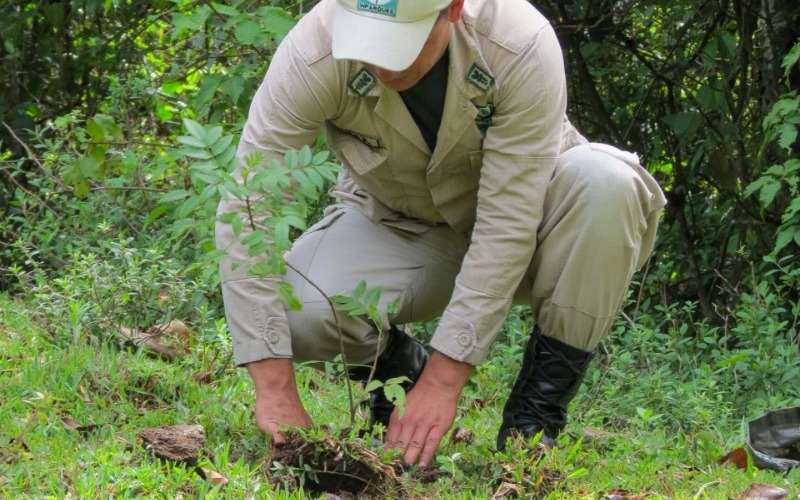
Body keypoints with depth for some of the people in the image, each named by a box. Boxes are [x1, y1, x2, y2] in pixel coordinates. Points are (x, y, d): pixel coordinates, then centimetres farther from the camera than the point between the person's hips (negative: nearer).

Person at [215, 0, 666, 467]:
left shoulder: (521, 44, -32)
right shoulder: (314, 51, -28)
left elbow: (507, 225, -31)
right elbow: (247, 209, -29)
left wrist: (442, 382, -35)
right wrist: (275, 387, -36)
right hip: (395, 227, 1)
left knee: (606, 183, -33)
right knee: (300, 312, -30)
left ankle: (537, 411, -14)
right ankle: (399, 364, 7)